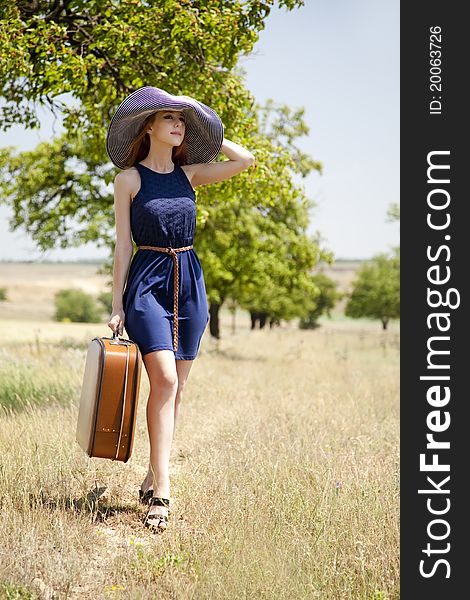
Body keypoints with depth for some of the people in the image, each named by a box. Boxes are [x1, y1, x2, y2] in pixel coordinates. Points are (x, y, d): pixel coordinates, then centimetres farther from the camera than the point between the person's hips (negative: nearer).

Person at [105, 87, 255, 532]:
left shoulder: (190, 173, 11)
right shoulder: (129, 178, 0)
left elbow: (245, 160, 3)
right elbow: (123, 244, -1)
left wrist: (204, 132, 10)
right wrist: (117, 305, -4)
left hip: (189, 282, 5)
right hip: (148, 282, -5)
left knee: (176, 387, 5)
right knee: (164, 380, -18)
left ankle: (152, 478, 17)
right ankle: (161, 493, -17)